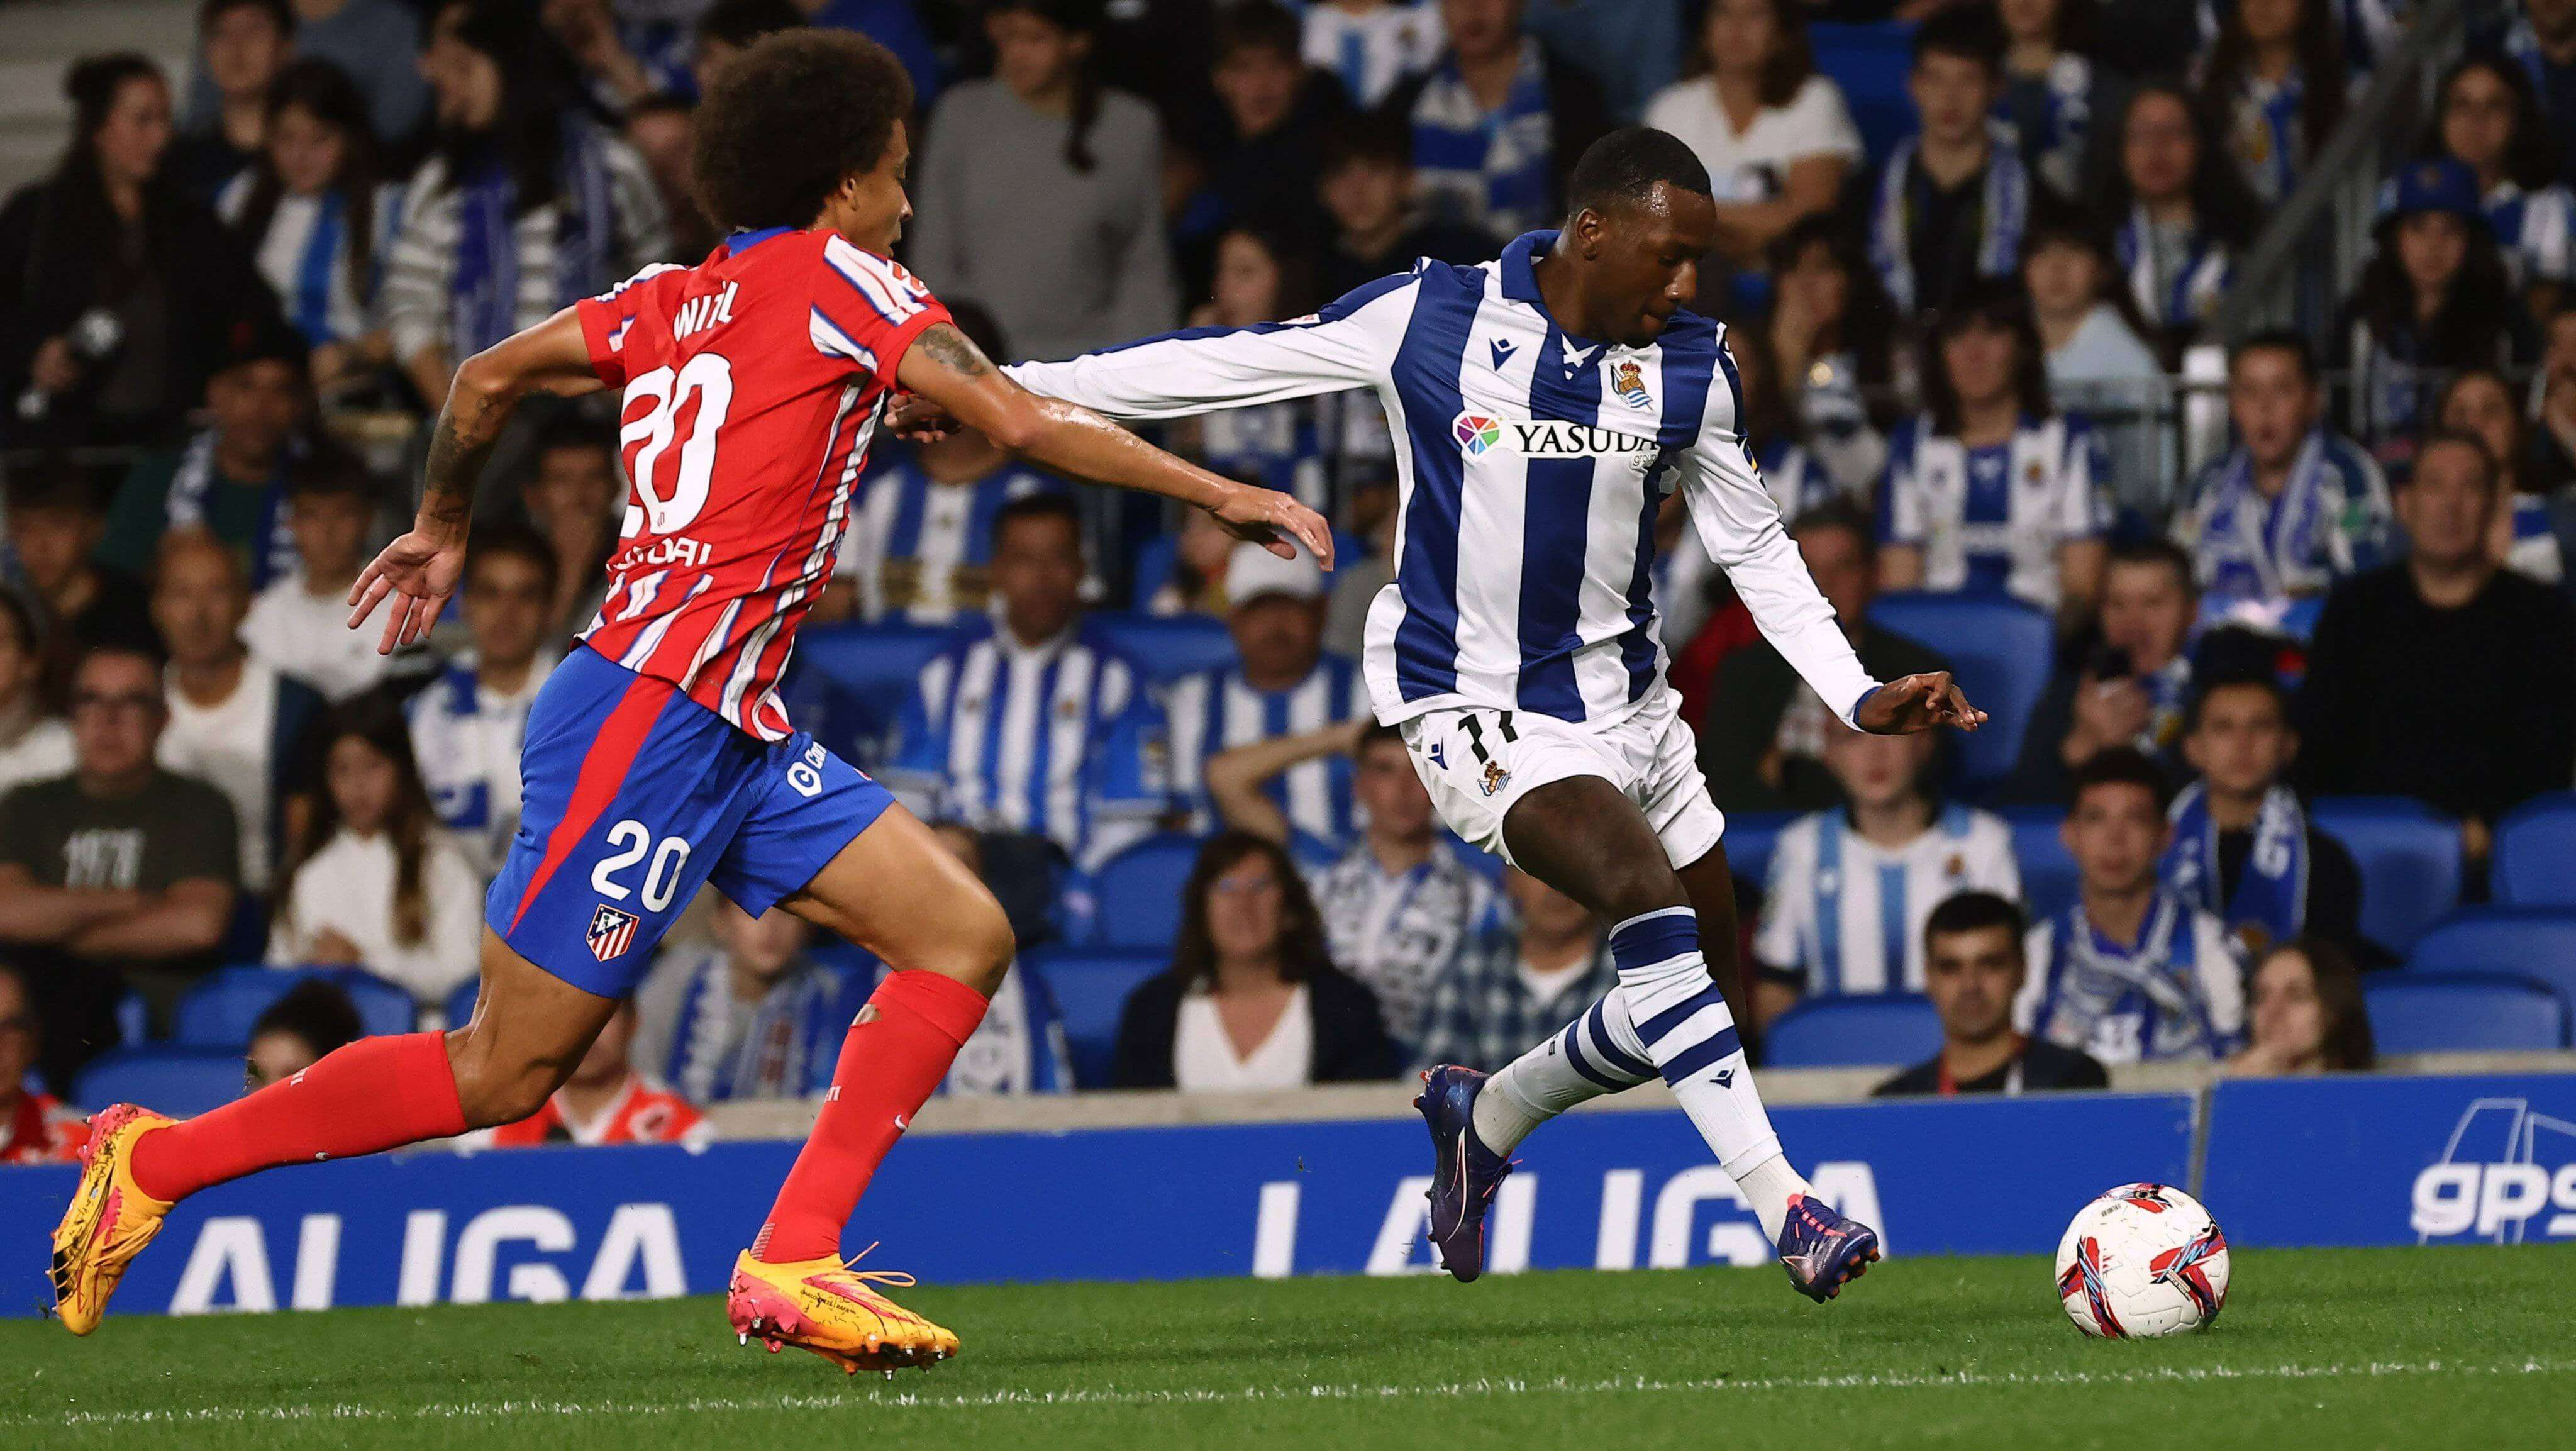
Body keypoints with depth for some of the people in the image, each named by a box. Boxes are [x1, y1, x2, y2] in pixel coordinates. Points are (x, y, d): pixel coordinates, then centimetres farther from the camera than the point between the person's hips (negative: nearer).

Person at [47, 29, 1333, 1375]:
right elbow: (1025, 423, -13)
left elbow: (486, 377, 21)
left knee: (963, 936, 0)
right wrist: (1222, 495, -7)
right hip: (651, 715, -10)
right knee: (506, 1072, -5)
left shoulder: (670, 300, 16)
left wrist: (442, 529, 37)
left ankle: (790, 1264, -4)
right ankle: (156, 1159, 8)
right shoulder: (834, 279, -6)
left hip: (730, 733, 10)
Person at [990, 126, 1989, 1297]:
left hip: (1624, 694, 6)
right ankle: (1783, 1209, -31)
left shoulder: (1688, 366, -2)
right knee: (1646, 894, -27)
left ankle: (1488, 1117, 33)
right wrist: (1008, 388, -1)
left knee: (1700, 973, 7)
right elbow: (1224, 366, -3)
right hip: (1476, 705, -6)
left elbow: (1755, 550, 10)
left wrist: (1859, 698, 0)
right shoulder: (1428, 320, -12)